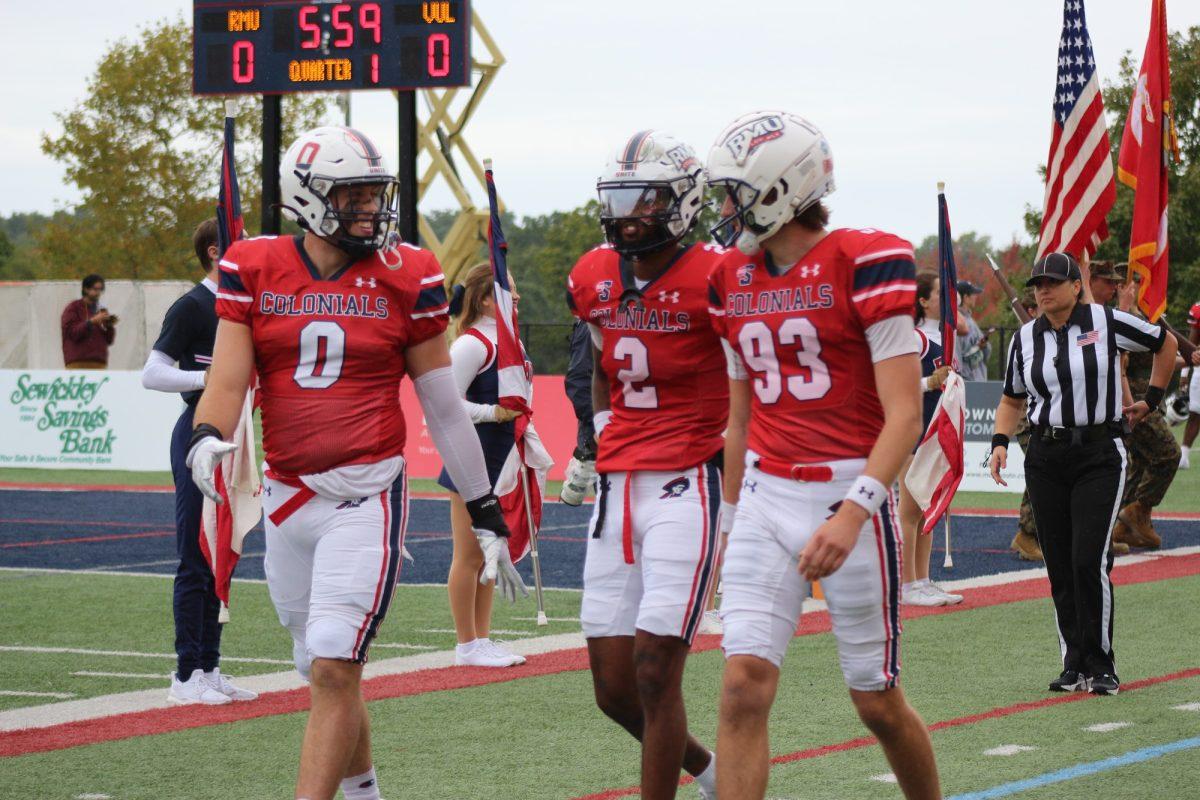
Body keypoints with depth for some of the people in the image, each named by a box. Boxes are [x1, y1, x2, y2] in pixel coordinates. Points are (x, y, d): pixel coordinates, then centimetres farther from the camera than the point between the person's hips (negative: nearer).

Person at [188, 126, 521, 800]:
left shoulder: (403, 278, -1)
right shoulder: (256, 271, 3)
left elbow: (444, 406, 4)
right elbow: (229, 378, -2)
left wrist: (485, 512, 6)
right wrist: (207, 439, -24)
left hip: (368, 496, -3)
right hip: (288, 495, 3)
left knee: (334, 669, -14)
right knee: (325, 674, 13)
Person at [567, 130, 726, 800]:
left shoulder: (714, 280, -11)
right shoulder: (595, 279, 9)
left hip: (687, 486, -6)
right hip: (617, 487, 7)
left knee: (655, 670, -11)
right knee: (614, 688, 7)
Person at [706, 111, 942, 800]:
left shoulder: (865, 265, -11)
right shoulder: (733, 278, 9)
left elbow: (905, 414, -15)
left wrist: (852, 514, -25)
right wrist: (734, 516, 19)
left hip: (850, 492, -5)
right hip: (767, 497, 5)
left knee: (878, 703, 5)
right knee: (744, 688, -9)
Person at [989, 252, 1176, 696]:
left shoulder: (1107, 322, -4)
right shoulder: (1025, 339, 7)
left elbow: (1165, 343, 11)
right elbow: (1012, 399, 19)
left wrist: (1152, 399, 12)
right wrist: (1000, 441, 3)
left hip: (1099, 455, -4)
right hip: (1046, 456, 4)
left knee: (1089, 560, -14)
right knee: (1059, 567, 4)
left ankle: (1101, 666, -4)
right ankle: (1074, 664, 13)